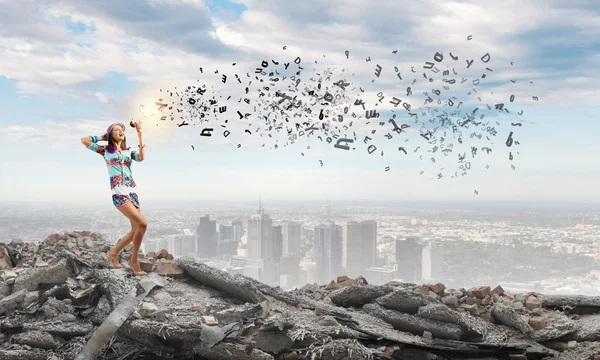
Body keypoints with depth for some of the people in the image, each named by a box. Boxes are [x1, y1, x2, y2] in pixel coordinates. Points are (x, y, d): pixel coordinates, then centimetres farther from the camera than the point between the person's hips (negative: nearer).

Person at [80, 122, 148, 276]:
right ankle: (134, 261, -1)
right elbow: (84, 140, 5)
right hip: (118, 193, -6)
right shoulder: (106, 150, 10)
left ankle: (114, 253, 24)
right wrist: (102, 137, 15)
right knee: (142, 224, -18)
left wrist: (140, 136, -7)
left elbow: (141, 158, -3)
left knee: (136, 230, 4)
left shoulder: (129, 151, 18)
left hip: (132, 192, 6)